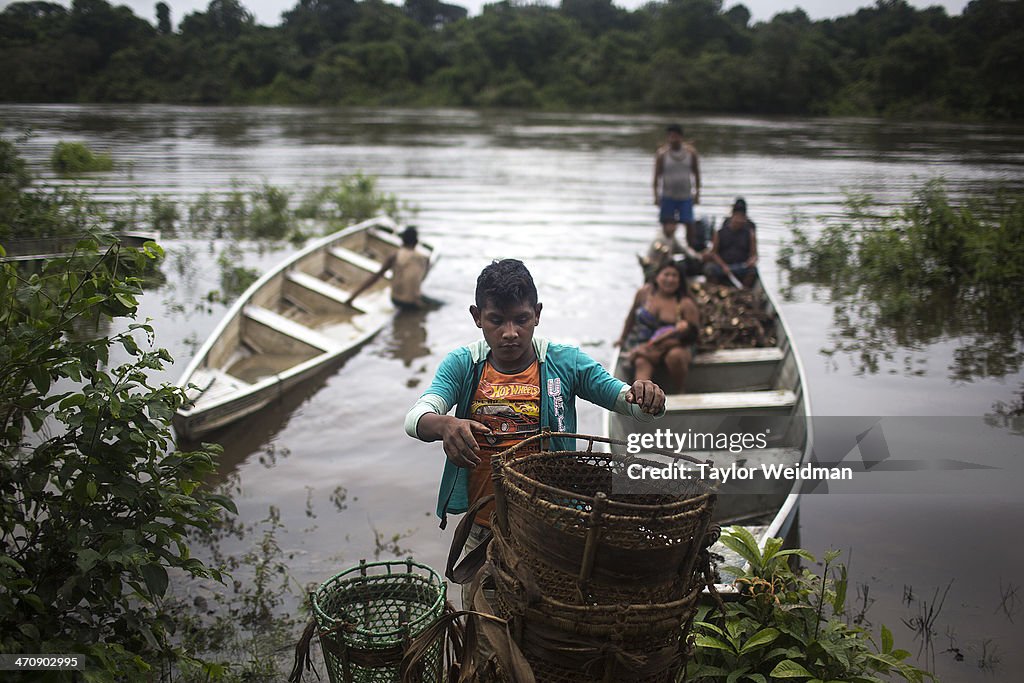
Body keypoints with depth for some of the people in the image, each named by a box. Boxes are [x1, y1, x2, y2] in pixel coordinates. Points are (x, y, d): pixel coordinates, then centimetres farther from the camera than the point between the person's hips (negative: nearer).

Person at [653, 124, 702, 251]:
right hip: (667, 196, -1)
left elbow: (696, 173, 8)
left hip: (686, 196, 1)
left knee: (689, 224, -4)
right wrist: (656, 196, -5)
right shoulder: (662, 153, -6)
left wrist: (697, 193, 8)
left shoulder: (691, 152, -1)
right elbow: (657, 175, -2)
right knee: (667, 227, 0)